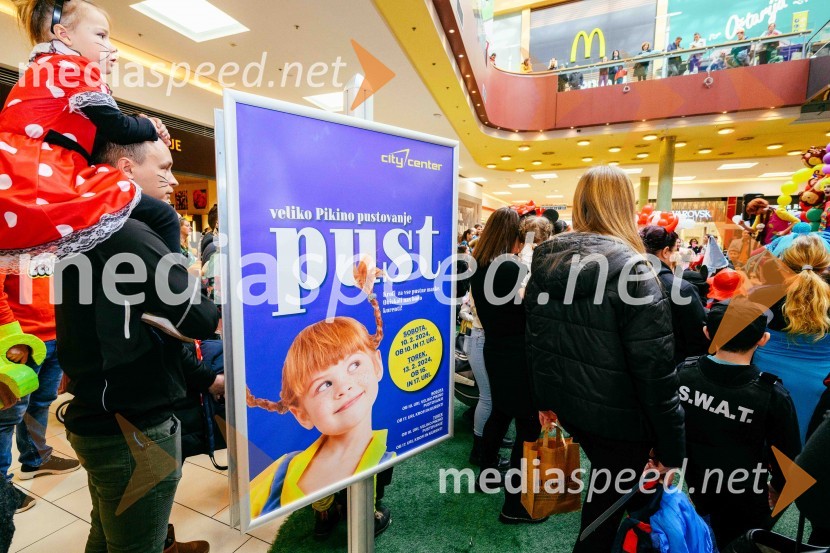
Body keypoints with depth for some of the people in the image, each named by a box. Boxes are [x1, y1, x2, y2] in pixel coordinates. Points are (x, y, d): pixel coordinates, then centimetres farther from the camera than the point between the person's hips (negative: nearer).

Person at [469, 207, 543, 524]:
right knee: (528, 426, 3)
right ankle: (514, 505, 13)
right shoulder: (512, 268, -21)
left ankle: (486, 473, 42)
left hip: (495, 351, 9)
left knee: (500, 413, 25)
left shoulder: (480, 267, 4)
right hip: (518, 356, -9)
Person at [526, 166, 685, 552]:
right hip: (617, 412, -5)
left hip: (565, 402, 6)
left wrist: (543, 398, 18)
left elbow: (534, 339, 5)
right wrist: (671, 445, -7)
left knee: (611, 479, 29)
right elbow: (654, 369, -20)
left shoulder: (544, 261, -4)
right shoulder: (630, 269, -22)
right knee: (608, 499, 17)